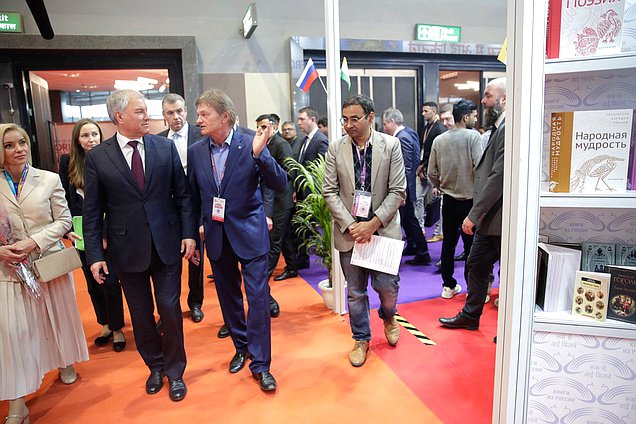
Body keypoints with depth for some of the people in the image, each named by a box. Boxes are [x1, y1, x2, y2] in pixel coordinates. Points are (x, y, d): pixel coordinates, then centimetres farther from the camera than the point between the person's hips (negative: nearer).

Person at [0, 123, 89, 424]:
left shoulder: (49, 179, -3)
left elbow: (63, 220, -3)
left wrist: (35, 241, -15)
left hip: (50, 261, 0)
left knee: (57, 316, 15)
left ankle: (64, 362, 42)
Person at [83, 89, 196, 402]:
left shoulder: (165, 147, -1)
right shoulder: (97, 157, -4)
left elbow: (182, 194, 2)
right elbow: (92, 212, -2)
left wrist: (189, 233, -4)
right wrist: (95, 255, -5)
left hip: (167, 244, 0)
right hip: (127, 249, 0)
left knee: (170, 309, 6)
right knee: (141, 314, 14)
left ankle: (174, 371, 27)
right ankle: (155, 366, 37)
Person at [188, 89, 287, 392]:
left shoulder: (250, 145, -10)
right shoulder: (195, 151, 1)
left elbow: (280, 184, -15)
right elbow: (193, 195, 9)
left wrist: (258, 154, -28)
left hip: (249, 233, -4)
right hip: (216, 236, 4)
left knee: (258, 296, -2)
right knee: (228, 296, 16)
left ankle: (260, 363, 13)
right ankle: (241, 347, 38)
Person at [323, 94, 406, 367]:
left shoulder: (391, 145, -4)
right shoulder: (336, 149, 0)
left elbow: (397, 191, -6)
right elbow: (330, 192, -1)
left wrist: (372, 224, -14)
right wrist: (350, 225, -11)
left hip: (383, 229, -1)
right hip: (349, 232, 1)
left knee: (387, 287, 4)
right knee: (355, 292, 10)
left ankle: (388, 316, 40)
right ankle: (361, 338, 32)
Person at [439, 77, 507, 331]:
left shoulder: (508, 130, -18)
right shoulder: (497, 129, 14)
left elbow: (498, 176, -24)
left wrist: (474, 214, -21)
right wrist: (477, 214, 10)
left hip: (500, 218, -10)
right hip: (488, 218, 10)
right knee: (476, 266, 18)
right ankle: (470, 315, 35)